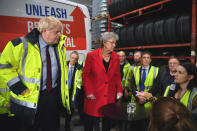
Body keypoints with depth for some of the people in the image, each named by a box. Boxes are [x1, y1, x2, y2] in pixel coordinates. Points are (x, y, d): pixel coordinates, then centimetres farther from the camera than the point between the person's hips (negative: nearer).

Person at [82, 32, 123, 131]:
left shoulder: (116, 57, 4)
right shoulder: (91, 55, -6)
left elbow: (117, 75, 11)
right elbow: (85, 75, -3)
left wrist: (119, 90, 2)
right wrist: (88, 92, -9)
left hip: (110, 96, 3)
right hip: (94, 95, -2)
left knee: (107, 121, 12)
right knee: (90, 120, 9)